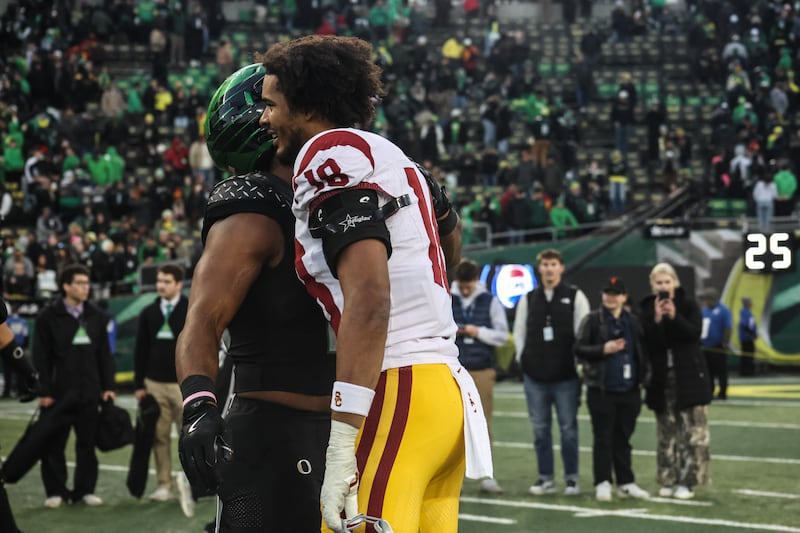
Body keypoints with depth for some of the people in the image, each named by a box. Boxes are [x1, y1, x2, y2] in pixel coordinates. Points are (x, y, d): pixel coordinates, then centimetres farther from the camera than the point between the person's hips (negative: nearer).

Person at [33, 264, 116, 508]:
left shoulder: (96, 316, 8)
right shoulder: (48, 316, -4)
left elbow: (104, 354, 12)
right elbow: (41, 357, -5)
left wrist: (107, 386, 6)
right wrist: (44, 391, -9)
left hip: (89, 393, 3)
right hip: (59, 393, -3)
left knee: (87, 443, 7)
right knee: (54, 444, 2)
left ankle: (85, 489, 15)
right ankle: (55, 490, 12)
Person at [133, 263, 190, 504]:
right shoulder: (149, 313, 8)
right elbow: (141, 350, 11)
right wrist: (139, 384, 6)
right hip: (155, 384, 3)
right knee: (160, 436, 2)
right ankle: (164, 484, 5)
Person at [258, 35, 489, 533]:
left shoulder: (331, 156, -7)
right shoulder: (394, 159, 19)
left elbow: (370, 298, -20)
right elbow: (452, 243, 39)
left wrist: (342, 440, -24)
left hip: (394, 398, -9)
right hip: (452, 393, 9)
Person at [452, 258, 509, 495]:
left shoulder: (490, 302, 5)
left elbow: (502, 335, 5)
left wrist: (479, 332, -9)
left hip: (482, 371, 0)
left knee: (483, 422, -1)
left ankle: (486, 475, 3)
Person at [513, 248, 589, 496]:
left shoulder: (575, 297, 1)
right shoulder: (528, 299, 10)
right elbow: (519, 331, 15)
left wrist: (578, 363, -5)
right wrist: (523, 359, 5)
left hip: (566, 375, -3)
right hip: (534, 375, 3)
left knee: (568, 428, 0)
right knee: (540, 428, 6)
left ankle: (571, 478, 7)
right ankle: (545, 478, 13)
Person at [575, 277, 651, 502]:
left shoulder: (633, 322, 9)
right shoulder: (592, 320, -1)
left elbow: (642, 351, 15)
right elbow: (579, 349, -6)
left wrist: (643, 376, 4)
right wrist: (604, 349, -19)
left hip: (629, 390, 3)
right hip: (601, 390, -3)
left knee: (623, 438, 10)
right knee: (603, 438, 0)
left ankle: (626, 483, 15)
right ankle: (602, 483, 5)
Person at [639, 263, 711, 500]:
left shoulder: (688, 304, 0)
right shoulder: (646, 308, 3)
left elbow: (695, 332, -13)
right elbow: (645, 342, -6)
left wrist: (675, 317, -25)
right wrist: (657, 320, -21)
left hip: (689, 377, -2)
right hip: (661, 378, 2)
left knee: (692, 431, -5)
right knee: (667, 432, 6)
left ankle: (687, 481, -2)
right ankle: (668, 480, 12)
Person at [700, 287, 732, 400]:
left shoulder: (723, 310, -8)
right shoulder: (704, 310, 13)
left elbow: (728, 327, -12)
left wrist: (725, 343, -17)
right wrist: (699, 341, 16)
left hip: (718, 347, -7)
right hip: (705, 346, 7)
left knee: (721, 370, -3)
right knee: (708, 371, 9)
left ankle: (722, 393, 2)